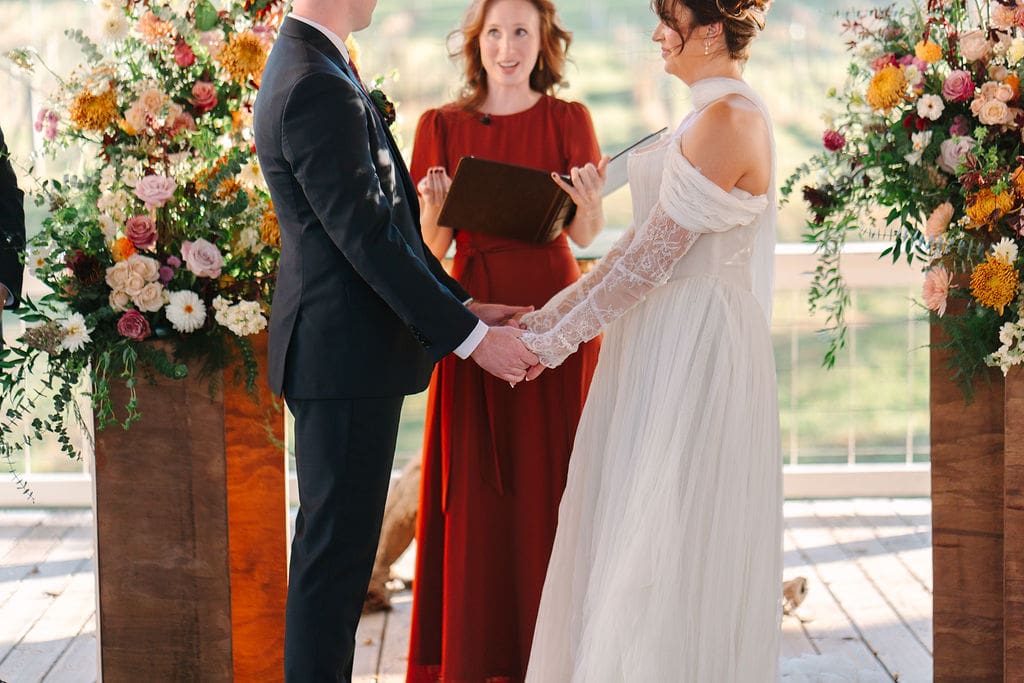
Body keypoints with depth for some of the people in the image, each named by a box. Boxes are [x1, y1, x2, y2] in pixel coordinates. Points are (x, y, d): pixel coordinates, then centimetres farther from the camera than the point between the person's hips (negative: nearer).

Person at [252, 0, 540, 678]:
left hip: (342, 349, 11)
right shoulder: (320, 89, -20)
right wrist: (471, 336, -18)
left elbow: (383, 216, 15)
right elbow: (367, 237, -22)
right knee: (337, 547, -3)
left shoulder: (307, 67, 13)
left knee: (336, 541, 18)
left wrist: (461, 304, 11)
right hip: (347, 356, -11)